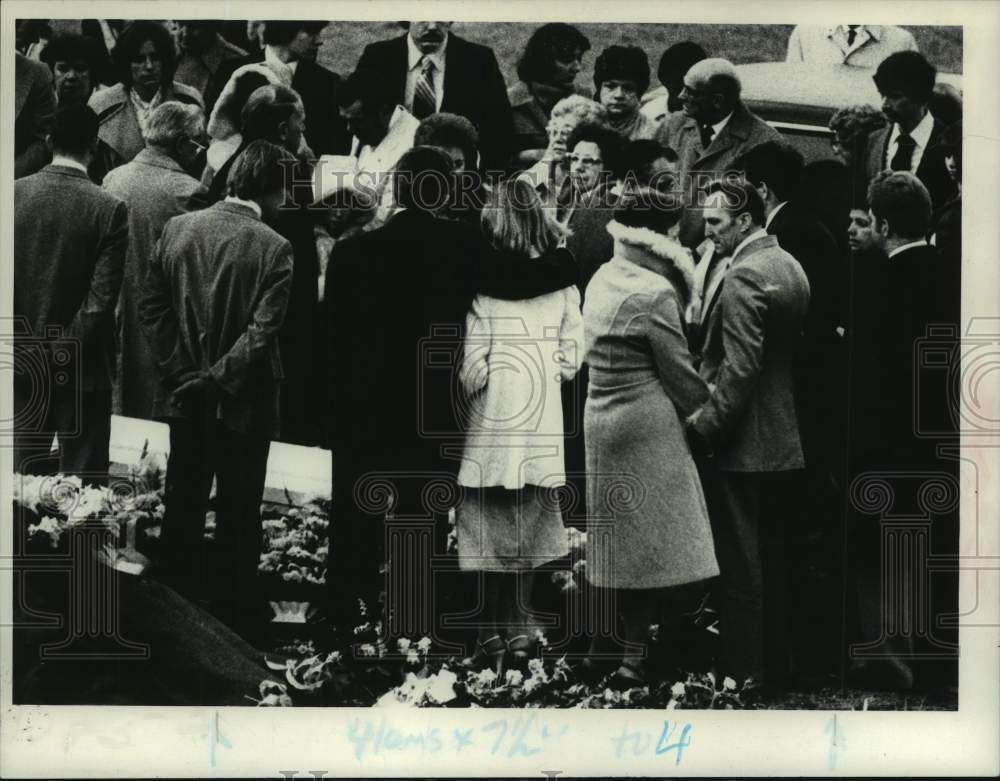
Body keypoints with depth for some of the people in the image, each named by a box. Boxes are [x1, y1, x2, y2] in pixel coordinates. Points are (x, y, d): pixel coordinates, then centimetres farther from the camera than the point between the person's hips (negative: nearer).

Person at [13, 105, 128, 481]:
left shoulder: (15, 193, -5)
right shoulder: (109, 209, -14)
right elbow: (101, 300, -16)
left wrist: (33, 351, 8)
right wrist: (65, 350, -6)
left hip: (23, 362, 4)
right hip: (81, 366, -3)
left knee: (19, 478, 15)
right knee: (82, 485, 4)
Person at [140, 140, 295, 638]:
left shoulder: (177, 228, -2)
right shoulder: (274, 249, -16)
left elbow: (151, 305, -3)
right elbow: (262, 332, -21)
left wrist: (181, 372, -3)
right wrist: (220, 378, -13)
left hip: (185, 396, 4)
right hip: (243, 403, -4)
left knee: (183, 504, 16)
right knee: (239, 514, 9)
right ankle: (233, 620, 17)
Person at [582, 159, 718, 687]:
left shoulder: (602, 279, 8)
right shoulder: (655, 292, -17)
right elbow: (680, 373, -13)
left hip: (600, 420, 8)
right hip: (648, 423, -8)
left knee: (616, 537, 16)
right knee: (653, 540, 1)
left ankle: (600, 648, 22)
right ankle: (633, 658, 5)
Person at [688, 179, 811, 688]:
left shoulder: (743, 278, -19)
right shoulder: (790, 266, 10)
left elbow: (740, 370, -24)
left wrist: (703, 429, -18)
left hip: (741, 447, -10)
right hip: (785, 441, 10)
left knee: (740, 569, -1)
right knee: (773, 560, 16)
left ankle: (742, 675, 5)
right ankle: (777, 668, 25)